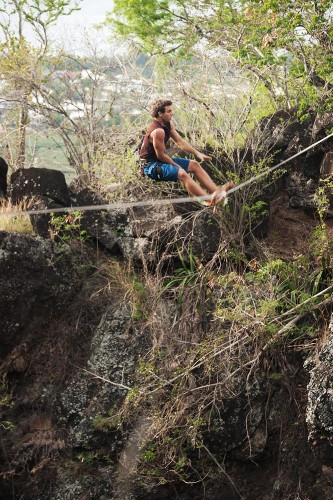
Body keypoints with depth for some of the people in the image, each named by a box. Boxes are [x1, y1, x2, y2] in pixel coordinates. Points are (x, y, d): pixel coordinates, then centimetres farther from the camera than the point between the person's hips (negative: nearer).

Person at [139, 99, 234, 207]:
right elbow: (160, 155, -21)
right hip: (151, 165, -11)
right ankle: (209, 200, -40)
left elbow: (180, 142, 13)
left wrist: (197, 153, 4)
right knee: (182, 173, -31)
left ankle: (216, 190, -6)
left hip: (161, 160, 11)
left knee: (194, 164, 5)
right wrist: (177, 166, -10)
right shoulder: (158, 131, -26)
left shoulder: (169, 124, 4)